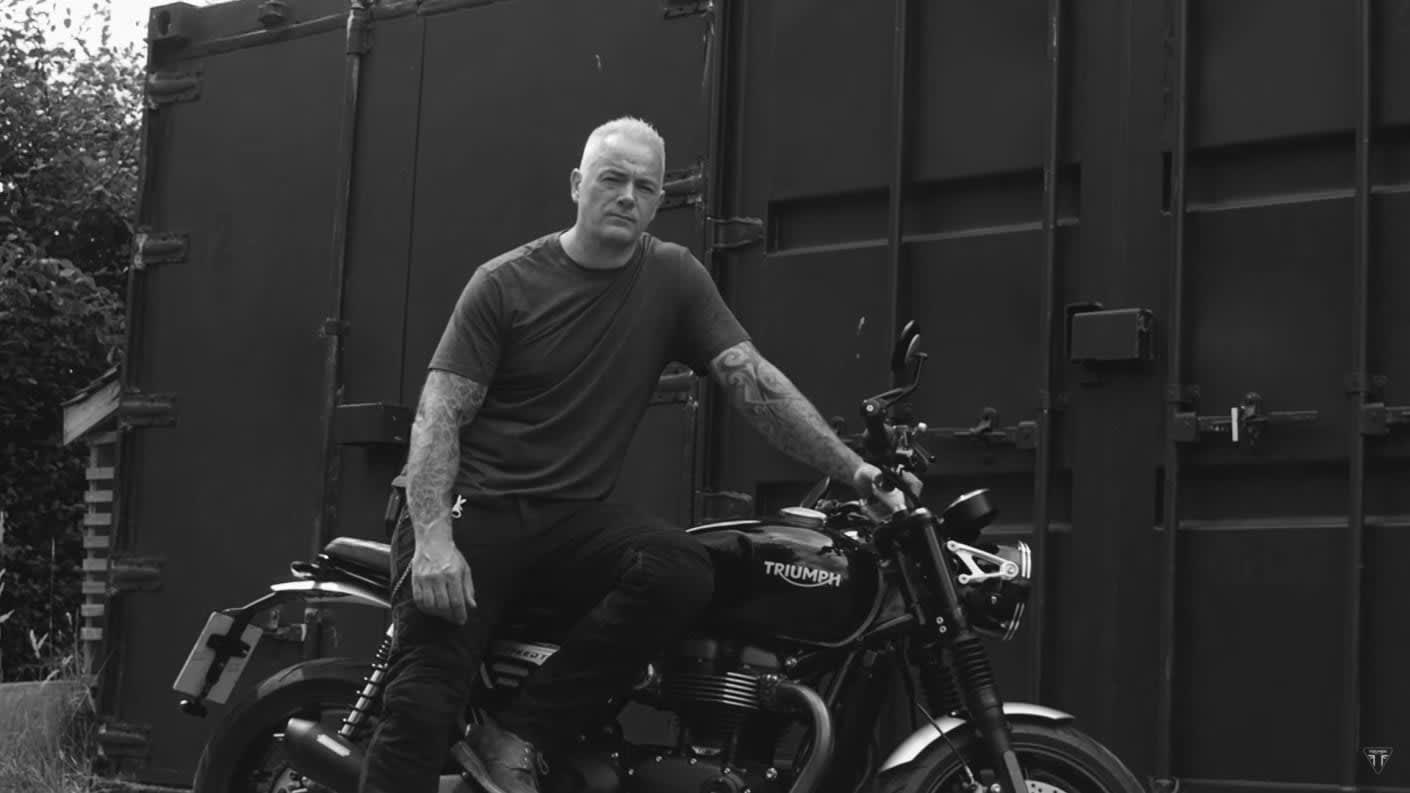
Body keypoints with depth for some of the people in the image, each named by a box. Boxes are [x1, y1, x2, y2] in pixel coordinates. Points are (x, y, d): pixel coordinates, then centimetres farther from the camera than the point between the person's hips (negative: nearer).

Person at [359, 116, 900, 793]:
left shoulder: (673, 278, 7)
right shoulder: (504, 282, -1)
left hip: (577, 512, 3)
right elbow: (437, 414, -5)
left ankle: (516, 737, -19)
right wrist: (434, 540, -19)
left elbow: (754, 382, 2)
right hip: (474, 506, -2)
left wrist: (852, 469, -10)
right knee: (423, 699, -21)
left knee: (684, 573, -28)